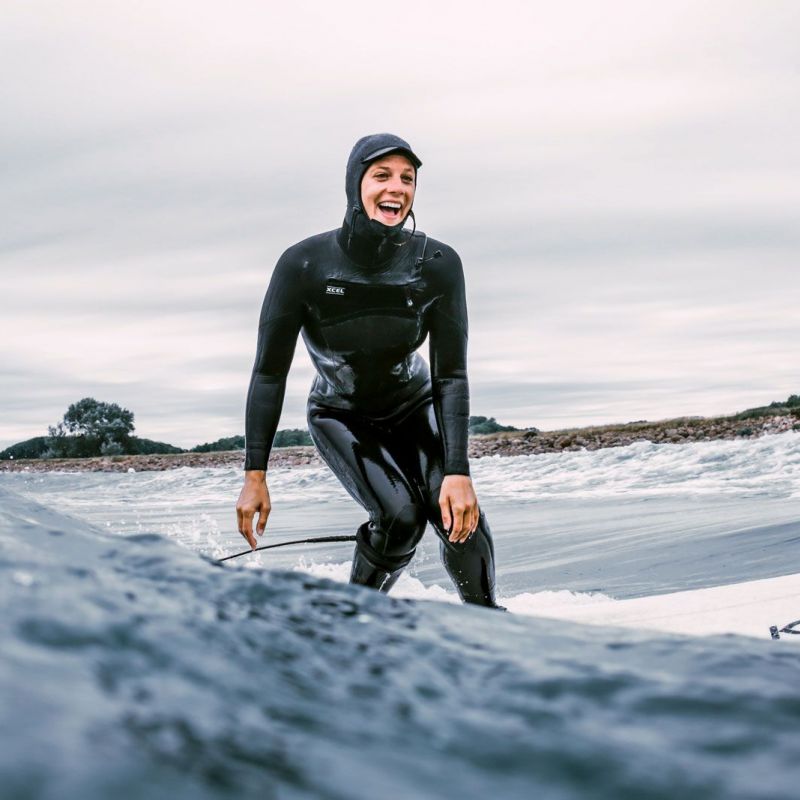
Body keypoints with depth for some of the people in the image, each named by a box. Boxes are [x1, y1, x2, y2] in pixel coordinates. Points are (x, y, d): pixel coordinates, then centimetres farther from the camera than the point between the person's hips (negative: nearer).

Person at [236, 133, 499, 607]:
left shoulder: (437, 265, -21)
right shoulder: (304, 265, -24)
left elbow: (451, 375, -19)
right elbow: (270, 373, -17)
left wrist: (458, 471, -29)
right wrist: (255, 475, -19)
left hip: (414, 408, 2)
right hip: (340, 415, -2)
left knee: (457, 512, -22)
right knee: (400, 515, -25)